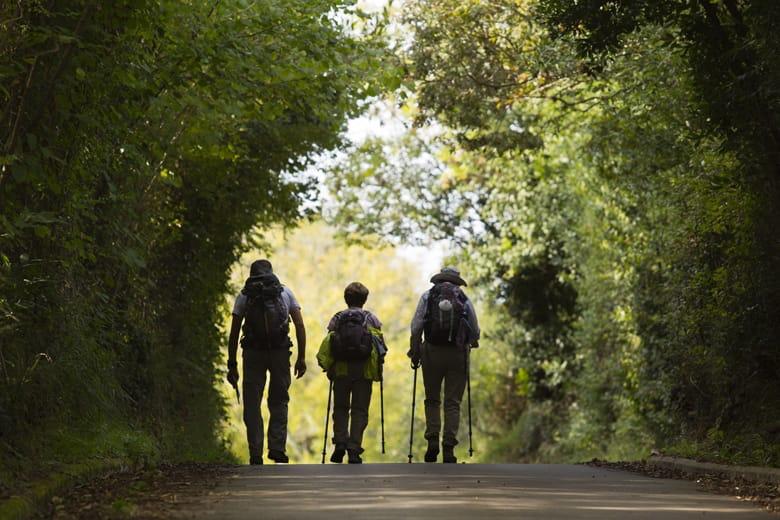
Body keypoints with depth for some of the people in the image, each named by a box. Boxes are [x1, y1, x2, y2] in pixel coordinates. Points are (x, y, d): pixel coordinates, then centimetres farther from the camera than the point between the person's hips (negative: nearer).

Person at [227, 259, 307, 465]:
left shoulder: (244, 296, 11)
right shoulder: (285, 292, 13)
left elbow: (233, 334, 5)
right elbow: (300, 326, 3)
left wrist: (232, 365, 8)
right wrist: (302, 358, 5)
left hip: (253, 354, 0)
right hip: (280, 352, 1)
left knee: (252, 406, 7)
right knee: (279, 402, 14)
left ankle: (256, 455, 1)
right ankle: (277, 448, 0)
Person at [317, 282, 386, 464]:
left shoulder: (337, 319, 6)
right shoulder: (371, 319, 5)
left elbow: (327, 345, -1)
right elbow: (381, 346, -1)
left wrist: (328, 367, 7)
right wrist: (378, 369, 8)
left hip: (341, 369, 1)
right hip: (364, 370, -1)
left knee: (340, 408, 15)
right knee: (359, 410, 4)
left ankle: (340, 442, -2)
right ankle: (354, 449, -4)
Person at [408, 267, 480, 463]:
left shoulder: (428, 295, 8)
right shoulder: (464, 299, 8)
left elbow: (416, 327, -1)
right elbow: (475, 332, 7)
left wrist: (415, 353, 7)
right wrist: (470, 342, 28)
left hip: (432, 352, 0)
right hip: (458, 354, 0)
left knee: (432, 400, 13)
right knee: (453, 403, 4)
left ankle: (432, 440, -4)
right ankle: (449, 447, -4)